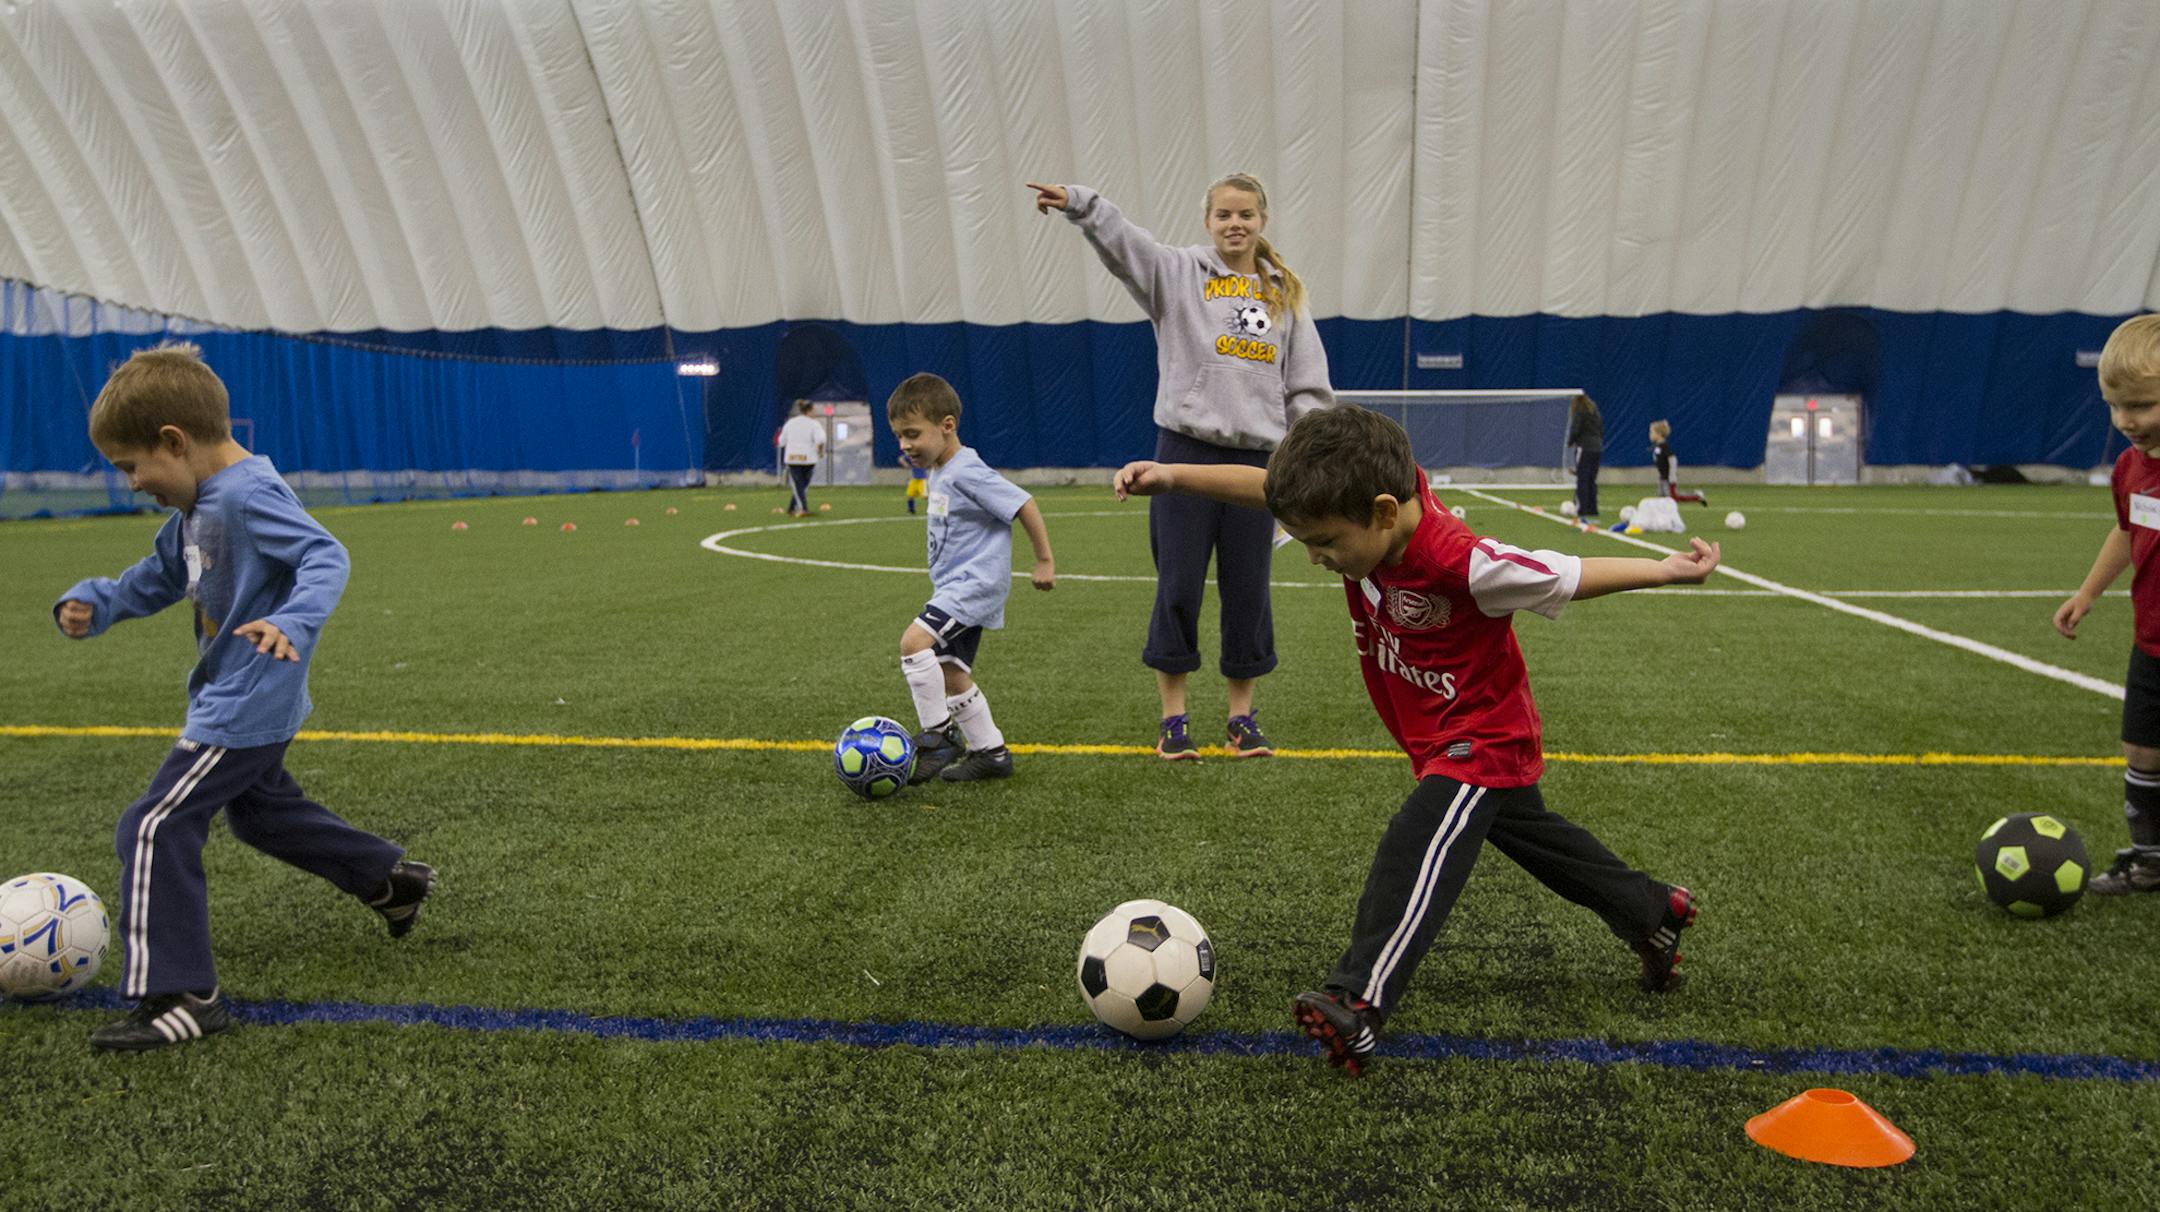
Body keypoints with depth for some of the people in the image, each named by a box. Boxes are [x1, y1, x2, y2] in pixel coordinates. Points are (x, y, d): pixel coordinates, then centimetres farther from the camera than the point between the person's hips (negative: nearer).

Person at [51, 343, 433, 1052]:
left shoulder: (249, 497, -22)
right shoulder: (198, 507, 9)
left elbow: (325, 557, -30)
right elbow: (158, 578, 21)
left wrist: (293, 622, -47)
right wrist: (93, 604, 5)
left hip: (245, 709, -11)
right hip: (235, 700, 11)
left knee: (154, 829, -11)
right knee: (261, 812, 29)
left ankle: (177, 997, -6)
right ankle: (393, 880, 42)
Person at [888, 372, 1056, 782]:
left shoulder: (967, 473, -18)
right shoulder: (938, 473, 11)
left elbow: (1024, 506, -17)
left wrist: (1044, 562, -12)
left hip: (975, 584, -10)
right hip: (955, 587, 10)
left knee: (914, 641, -25)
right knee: (951, 674, 10)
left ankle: (939, 735, -15)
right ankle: (991, 752, 20)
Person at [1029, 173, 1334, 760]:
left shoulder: (1285, 293, 13)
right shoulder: (1180, 272, 3)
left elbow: (1308, 385, 14)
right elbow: (1123, 240, -16)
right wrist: (1078, 203, -34)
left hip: (1256, 457, 3)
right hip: (1186, 451, -3)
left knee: (1248, 591, 7)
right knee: (1178, 586, 0)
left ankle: (1243, 716, 19)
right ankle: (1173, 718, 12)